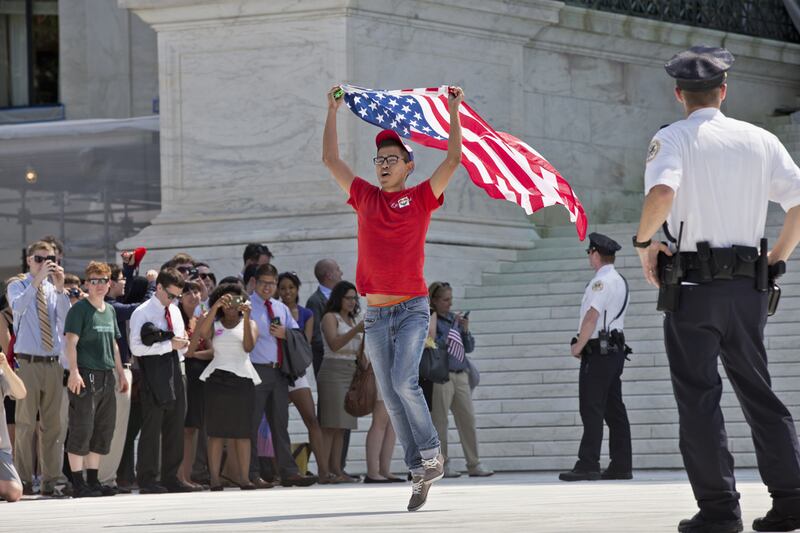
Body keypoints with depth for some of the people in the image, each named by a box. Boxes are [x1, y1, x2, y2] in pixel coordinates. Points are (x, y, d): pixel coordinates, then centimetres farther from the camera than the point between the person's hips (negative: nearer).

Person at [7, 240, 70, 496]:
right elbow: (17, 306, -20)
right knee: (25, 424, -5)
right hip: (28, 362, -3)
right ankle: (24, 480, -3)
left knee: (53, 424, 5)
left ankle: (51, 480, 9)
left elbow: (66, 319, -5)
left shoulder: (55, 290, 10)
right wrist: (37, 281, -26)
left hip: (53, 363, 4)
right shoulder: (18, 287, 2)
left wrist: (60, 288, -14)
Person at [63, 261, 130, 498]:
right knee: (82, 430, -8)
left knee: (104, 431, 10)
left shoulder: (109, 310, 17)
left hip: (107, 377, 8)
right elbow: (71, 342, -13)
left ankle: (93, 480, 17)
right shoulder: (80, 309, -6)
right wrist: (74, 371, -22)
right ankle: (78, 483, -6)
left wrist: (120, 372, 21)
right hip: (86, 376, -8)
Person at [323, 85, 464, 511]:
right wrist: (333, 112, 16)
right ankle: (420, 474, 5)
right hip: (375, 313, 4)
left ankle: (432, 455, -7)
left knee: (403, 380, -21)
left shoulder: (420, 198, 2)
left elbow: (453, 159, -6)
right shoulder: (365, 198, 11)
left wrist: (454, 111, -6)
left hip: (412, 308, -4)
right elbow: (330, 159, 15)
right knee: (391, 398, 1)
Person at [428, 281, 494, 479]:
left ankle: (474, 465, 5)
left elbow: (469, 348, 16)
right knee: (440, 421, -2)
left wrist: (465, 330, -1)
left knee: (468, 419, 3)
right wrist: (452, 327, -14)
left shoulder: (454, 318, 15)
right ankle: (443, 465, 3)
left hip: (461, 374, 6)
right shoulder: (431, 320, -3)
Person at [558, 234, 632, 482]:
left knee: (591, 410, -10)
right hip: (615, 349, 9)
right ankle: (621, 466, 8)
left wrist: (578, 347, -10)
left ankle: (587, 466, -14)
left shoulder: (601, 281, -13)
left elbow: (591, 317, -20)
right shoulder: (620, 281, 17)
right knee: (615, 409, 8)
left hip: (597, 351, -9)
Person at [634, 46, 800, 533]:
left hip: (692, 286, -4)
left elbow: (662, 192, -23)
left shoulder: (673, 139, -3)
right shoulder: (760, 140, 10)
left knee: (699, 396, 0)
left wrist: (644, 241, -8)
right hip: (748, 287, 4)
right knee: (759, 392, 12)